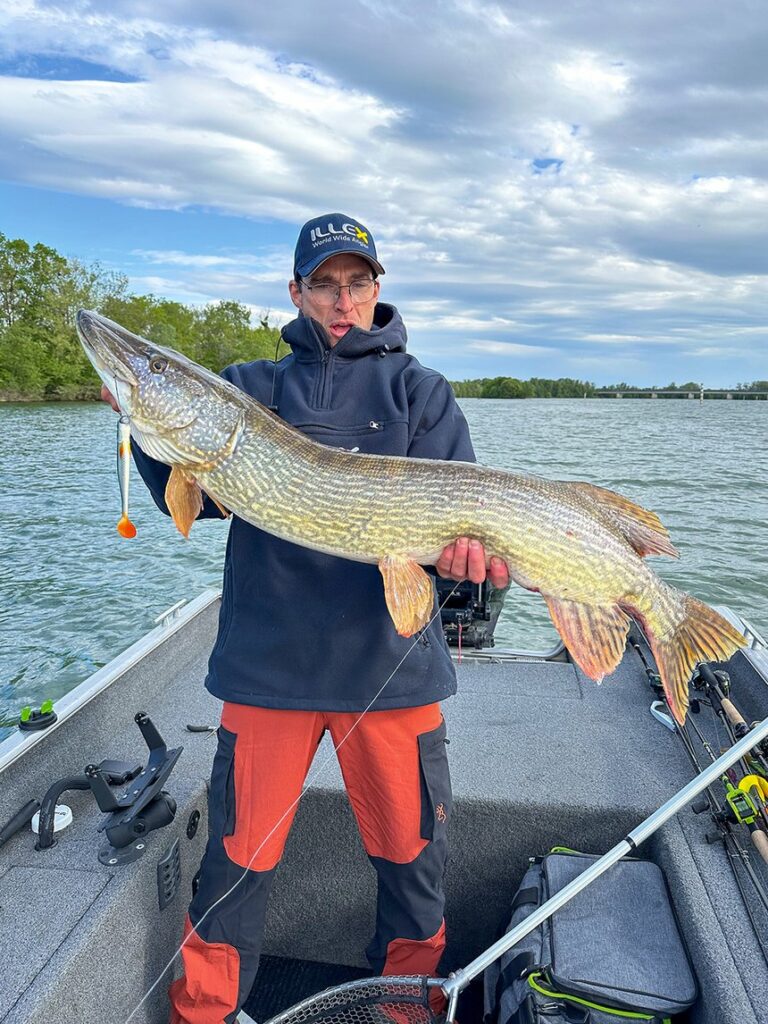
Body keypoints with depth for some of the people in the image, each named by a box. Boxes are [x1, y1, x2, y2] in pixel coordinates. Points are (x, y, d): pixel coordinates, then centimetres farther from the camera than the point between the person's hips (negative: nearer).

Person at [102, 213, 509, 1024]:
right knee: (238, 854, 10)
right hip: (267, 657, 1)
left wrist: (464, 539, -25)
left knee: (410, 851, 14)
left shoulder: (420, 392, 8)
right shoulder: (250, 388, 11)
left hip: (392, 660, 0)